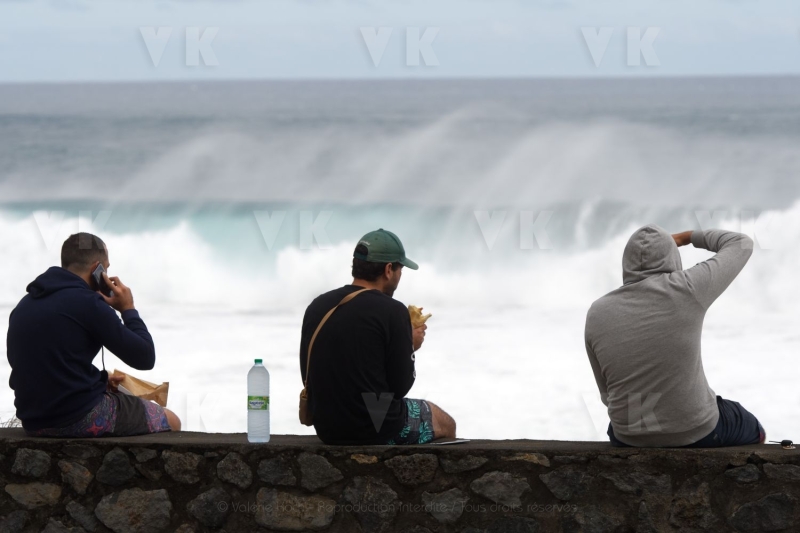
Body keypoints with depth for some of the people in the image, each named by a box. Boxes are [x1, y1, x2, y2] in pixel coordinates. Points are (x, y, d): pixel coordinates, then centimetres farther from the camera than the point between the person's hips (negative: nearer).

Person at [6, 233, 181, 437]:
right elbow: (144, 357, -10)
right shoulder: (87, 303, -14)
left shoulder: (24, 305, 8)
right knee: (170, 421, 13)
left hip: (35, 422, 8)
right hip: (81, 418, -8)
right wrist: (128, 310, 4)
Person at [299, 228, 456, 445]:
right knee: (445, 424, 21)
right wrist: (410, 348, 6)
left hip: (326, 430, 7)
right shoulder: (393, 311, -15)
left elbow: (309, 379, 10)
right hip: (378, 431, -7)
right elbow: (400, 386, -14)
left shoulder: (316, 307, 3)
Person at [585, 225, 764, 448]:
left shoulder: (598, 314, -7)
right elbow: (741, 246, -2)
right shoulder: (685, 288, -17)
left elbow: (609, 393, 4)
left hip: (634, 438, 2)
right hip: (696, 431, -2)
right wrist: (689, 237, 14)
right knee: (752, 432, 30)